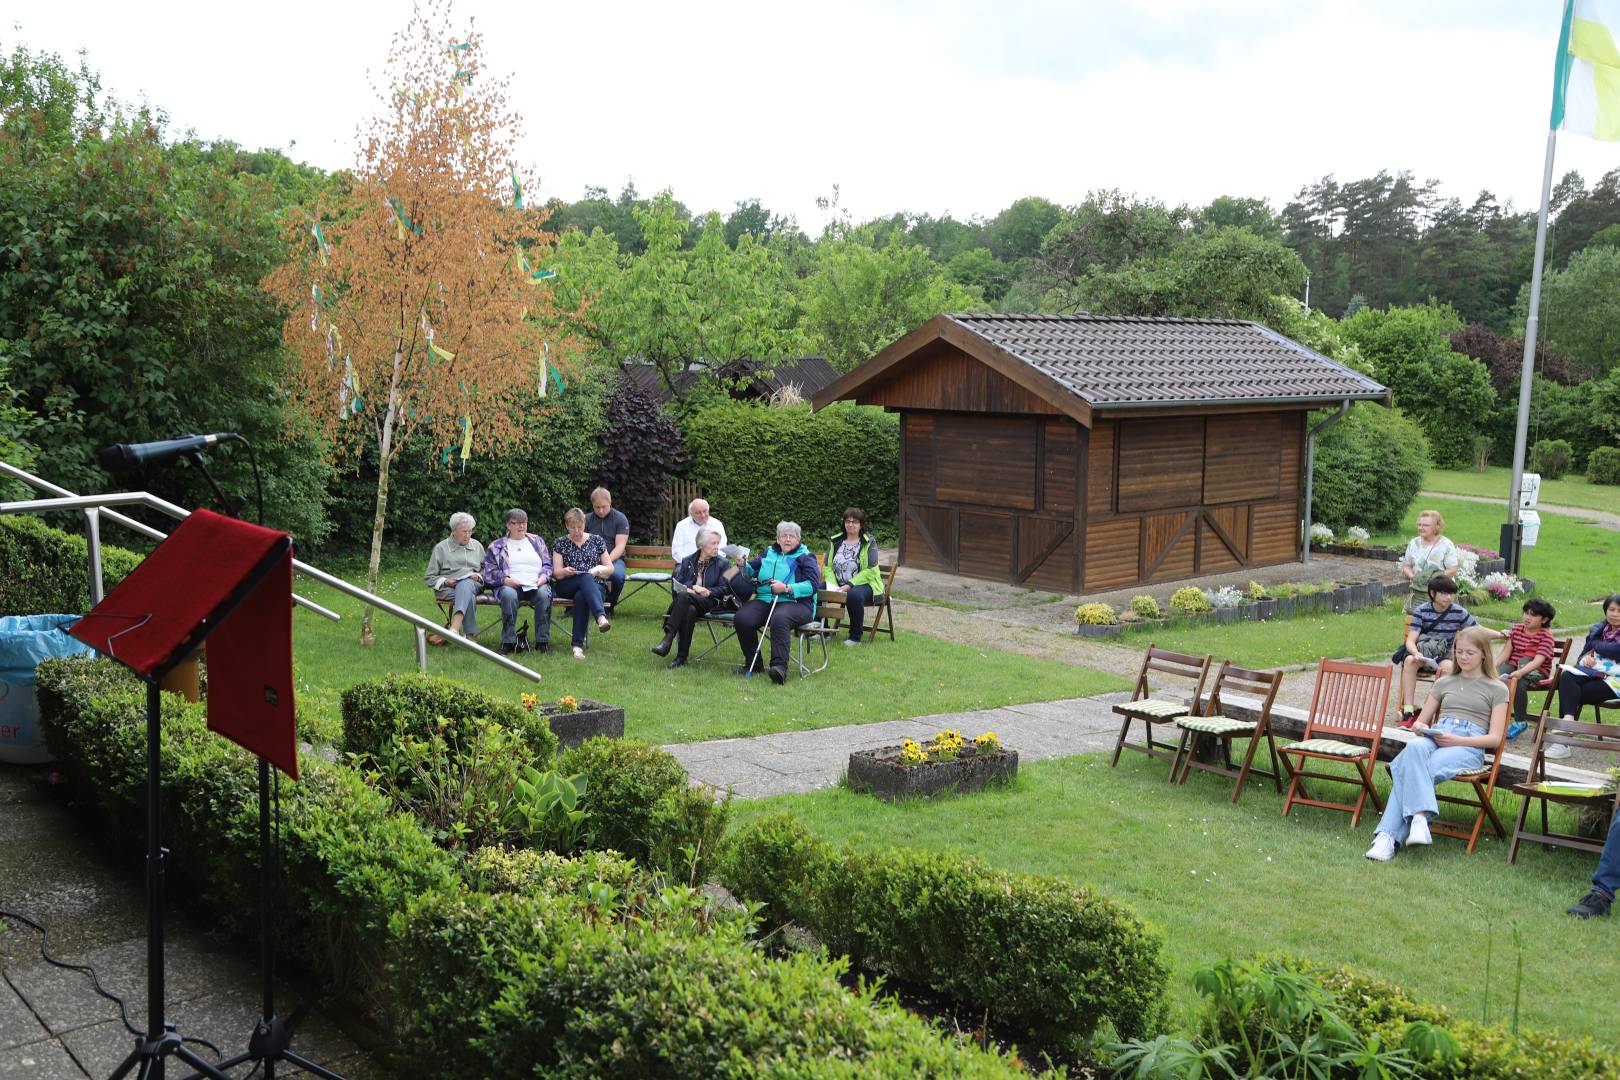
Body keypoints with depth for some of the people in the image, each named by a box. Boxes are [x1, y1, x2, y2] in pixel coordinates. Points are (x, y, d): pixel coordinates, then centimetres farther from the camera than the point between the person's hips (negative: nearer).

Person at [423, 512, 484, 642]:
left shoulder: (477, 546, 21)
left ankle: (454, 629, -57)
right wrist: (445, 582, -9)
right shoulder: (441, 548, 11)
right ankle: (470, 635, -49)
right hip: (448, 588, -2)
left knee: (465, 585, -39)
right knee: (469, 596, -39)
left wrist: (479, 576, 3)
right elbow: (429, 578, 11)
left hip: (473, 584, 2)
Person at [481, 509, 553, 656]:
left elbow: (548, 565, 18)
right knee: (509, 595, -38)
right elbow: (489, 572, 9)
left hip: (536, 585, 1)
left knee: (544, 594, -35)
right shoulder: (496, 546, 18)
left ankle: (542, 641, -31)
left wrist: (543, 577, -5)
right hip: (510, 586, -1)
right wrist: (506, 580, -9)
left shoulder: (537, 542, 24)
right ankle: (508, 643, -33)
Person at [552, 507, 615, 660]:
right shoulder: (560, 543, 14)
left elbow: (610, 568, 14)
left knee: (581, 597, -40)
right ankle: (601, 617, -62)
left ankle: (578, 644, -45)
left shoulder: (596, 541, 15)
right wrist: (565, 571, -17)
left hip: (594, 586, 1)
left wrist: (599, 569, -9)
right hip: (567, 587, -1)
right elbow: (556, 573, 7)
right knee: (586, 578, -39)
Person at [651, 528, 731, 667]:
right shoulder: (687, 561, 20)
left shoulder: (721, 563, 13)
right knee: (689, 611, -38)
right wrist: (692, 587, -7)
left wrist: (708, 592, -11)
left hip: (709, 602, -2)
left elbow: (725, 589, 5)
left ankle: (668, 640, -43)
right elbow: (677, 585, 11)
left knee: (684, 596, -35)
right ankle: (681, 656, -38)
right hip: (687, 602, 2)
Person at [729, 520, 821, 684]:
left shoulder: (805, 557, 7)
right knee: (742, 619, -23)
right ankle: (752, 663, -8)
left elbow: (813, 585, -6)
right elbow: (751, 570, 31)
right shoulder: (768, 553, 23)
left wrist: (786, 588, -15)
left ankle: (780, 666, -44)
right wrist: (743, 564, 7)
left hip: (796, 603, -5)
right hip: (764, 600, 5)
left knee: (779, 619, -39)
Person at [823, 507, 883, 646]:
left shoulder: (869, 543, -3)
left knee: (854, 595, -39)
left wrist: (850, 585, -19)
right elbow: (828, 567, 9)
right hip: (838, 585, 5)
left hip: (863, 583, -5)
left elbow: (870, 571, -11)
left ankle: (855, 637, -22)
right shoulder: (836, 542, 11)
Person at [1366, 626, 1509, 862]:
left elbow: (1495, 737, 5)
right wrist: (1421, 728, 2)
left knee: (1409, 768, -34)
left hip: (1469, 745, -3)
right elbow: (1419, 722, 29)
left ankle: (1390, 835, -44)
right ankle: (1419, 816, -49)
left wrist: (1456, 740, -12)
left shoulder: (1497, 689, 16)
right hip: (1433, 738, 4)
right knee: (1414, 748, -37)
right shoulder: (1444, 683, 28)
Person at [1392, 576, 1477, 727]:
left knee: (1447, 666, -34)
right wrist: (1416, 653, -36)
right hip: (1421, 650, 0)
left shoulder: (1459, 612, -3)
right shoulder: (1421, 611, -7)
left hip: (1444, 654, 0)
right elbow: (1410, 640, -13)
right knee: (1410, 660, -33)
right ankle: (1408, 712, -36)